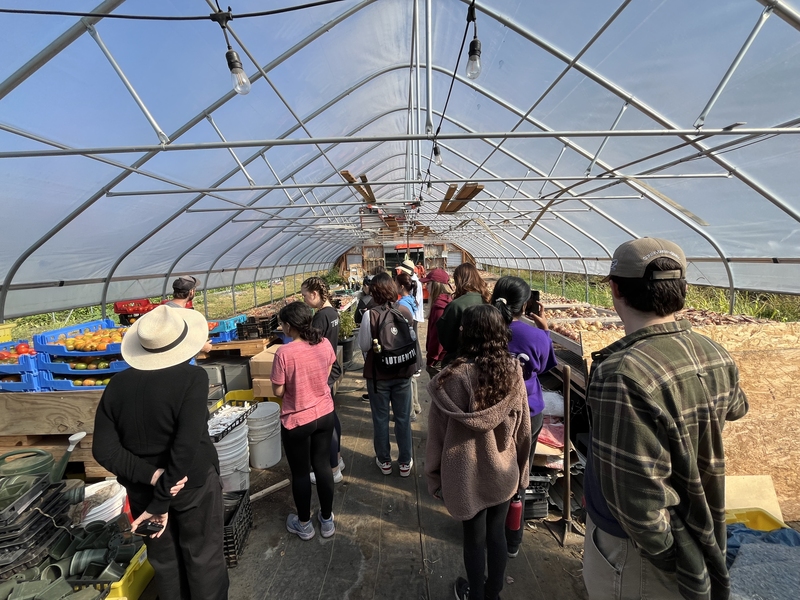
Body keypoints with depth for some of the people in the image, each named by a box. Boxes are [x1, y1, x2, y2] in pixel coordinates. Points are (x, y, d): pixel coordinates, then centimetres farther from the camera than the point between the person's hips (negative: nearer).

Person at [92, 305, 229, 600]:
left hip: (142, 489, 4)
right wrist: (161, 502, -16)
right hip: (193, 485, -4)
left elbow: (104, 449, -9)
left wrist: (150, 476, -12)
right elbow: (186, 447, -26)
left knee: (164, 561, 24)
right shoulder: (193, 378, -24)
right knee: (204, 558, 18)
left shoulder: (118, 384, -9)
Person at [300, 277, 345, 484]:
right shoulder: (332, 311, 5)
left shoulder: (321, 316, -22)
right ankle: (337, 458, 35)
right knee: (331, 415, 20)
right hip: (331, 368, 10)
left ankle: (333, 469, 16)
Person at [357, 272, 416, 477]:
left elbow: (364, 346, -10)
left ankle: (384, 461, 32)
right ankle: (405, 462, 30)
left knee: (380, 418, 16)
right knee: (403, 418, 16)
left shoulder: (370, 315, -19)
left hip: (378, 374, -2)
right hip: (402, 373, 3)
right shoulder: (406, 311, -10)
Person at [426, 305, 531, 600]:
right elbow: (523, 429, -3)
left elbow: (438, 433, -15)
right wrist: (522, 469, 13)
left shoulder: (454, 376, -25)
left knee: (474, 539, 20)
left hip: (467, 474, -3)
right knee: (497, 534, 25)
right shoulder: (513, 371, -13)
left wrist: (434, 475, 0)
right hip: (504, 471, 3)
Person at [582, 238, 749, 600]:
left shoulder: (624, 375, -36)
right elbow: (735, 408, 14)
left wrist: (670, 556, -15)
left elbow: (636, 496, -32)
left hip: (636, 545, -6)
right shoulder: (716, 356, -10)